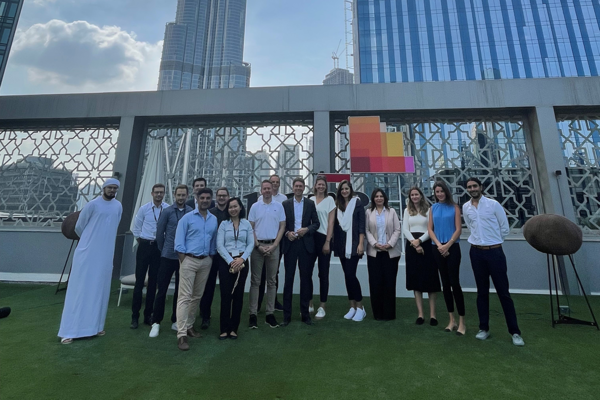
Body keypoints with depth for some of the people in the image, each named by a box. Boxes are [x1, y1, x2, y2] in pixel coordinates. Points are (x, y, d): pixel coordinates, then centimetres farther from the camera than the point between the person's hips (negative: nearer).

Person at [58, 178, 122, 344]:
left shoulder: (118, 206, 6)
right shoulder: (92, 204, -7)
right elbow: (79, 227, 3)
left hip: (105, 255, 4)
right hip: (87, 253, -4)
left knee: (99, 290, 10)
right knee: (79, 289, -1)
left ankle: (95, 326, 20)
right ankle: (68, 331, 6)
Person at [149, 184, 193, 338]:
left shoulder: (192, 213, -5)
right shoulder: (167, 211, -3)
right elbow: (159, 232, 3)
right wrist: (163, 250, 9)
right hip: (168, 256, 0)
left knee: (180, 290, 12)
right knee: (162, 289, 5)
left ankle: (175, 321, 27)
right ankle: (156, 322, 20)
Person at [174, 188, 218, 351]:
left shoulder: (214, 220, 7)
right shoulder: (187, 218, -4)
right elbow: (179, 241, -6)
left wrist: (211, 258, 5)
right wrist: (184, 261, -11)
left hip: (206, 261, 5)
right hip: (189, 260, -4)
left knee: (197, 296, 13)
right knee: (185, 297, -3)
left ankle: (189, 326, 28)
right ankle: (182, 334, 2)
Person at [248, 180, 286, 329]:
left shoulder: (279, 206, 4)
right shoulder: (255, 206, 3)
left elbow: (282, 227, 2)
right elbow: (250, 228, 2)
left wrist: (273, 246, -8)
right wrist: (258, 245, -8)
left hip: (273, 246, 1)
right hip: (257, 246, -1)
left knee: (272, 281, 8)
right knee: (255, 281, 4)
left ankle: (270, 313, 18)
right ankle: (253, 313, 13)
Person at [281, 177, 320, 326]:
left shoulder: (310, 203, 7)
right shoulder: (285, 204, 6)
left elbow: (316, 223, 5)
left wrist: (306, 229, -12)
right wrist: (287, 233, -11)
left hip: (306, 244, 1)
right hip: (290, 243, 0)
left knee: (306, 279, 7)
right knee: (289, 279, 4)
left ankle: (305, 313, 21)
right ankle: (287, 315, 15)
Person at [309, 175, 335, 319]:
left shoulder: (329, 200, 0)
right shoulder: (310, 200, 8)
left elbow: (331, 222, -4)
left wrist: (327, 242, -9)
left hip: (324, 238, -3)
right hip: (311, 238, 3)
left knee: (323, 274, 5)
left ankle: (322, 307, 17)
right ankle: (309, 304, 22)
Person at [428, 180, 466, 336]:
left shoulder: (454, 207, 1)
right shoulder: (433, 208, 9)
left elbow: (458, 229, -5)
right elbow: (430, 229, 5)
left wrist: (447, 245, -13)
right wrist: (439, 244, -8)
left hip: (452, 248, -3)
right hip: (438, 249, 3)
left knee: (455, 283, -5)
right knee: (445, 283, 9)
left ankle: (462, 321, 6)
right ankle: (452, 320, 19)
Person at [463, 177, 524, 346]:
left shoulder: (493, 204, -5)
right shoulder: (465, 207, 4)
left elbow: (505, 228, 1)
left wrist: (493, 241, 9)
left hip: (495, 251, -3)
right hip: (476, 252, 3)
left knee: (503, 292, 2)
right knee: (482, 292, 11)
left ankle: (515, 332, 15)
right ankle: (484, 328, 21)